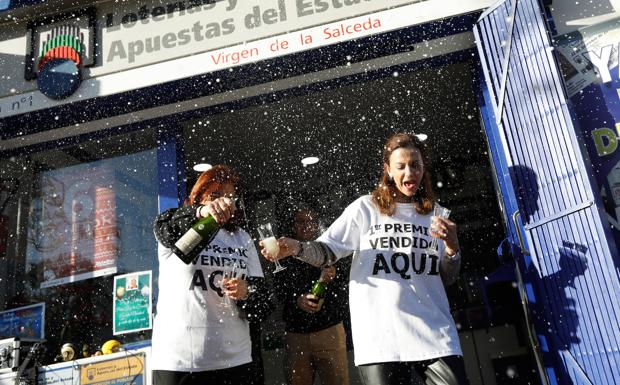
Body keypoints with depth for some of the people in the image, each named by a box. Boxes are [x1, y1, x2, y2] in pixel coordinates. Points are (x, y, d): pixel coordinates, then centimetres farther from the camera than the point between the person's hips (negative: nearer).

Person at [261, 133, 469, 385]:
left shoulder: (436, 215, 14)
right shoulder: (366, 208, 5)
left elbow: (448, 279, 14)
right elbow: (326, 251, 0)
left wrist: (452, 247, -6)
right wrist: (296, 248, -19)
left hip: (435, 337, 3)